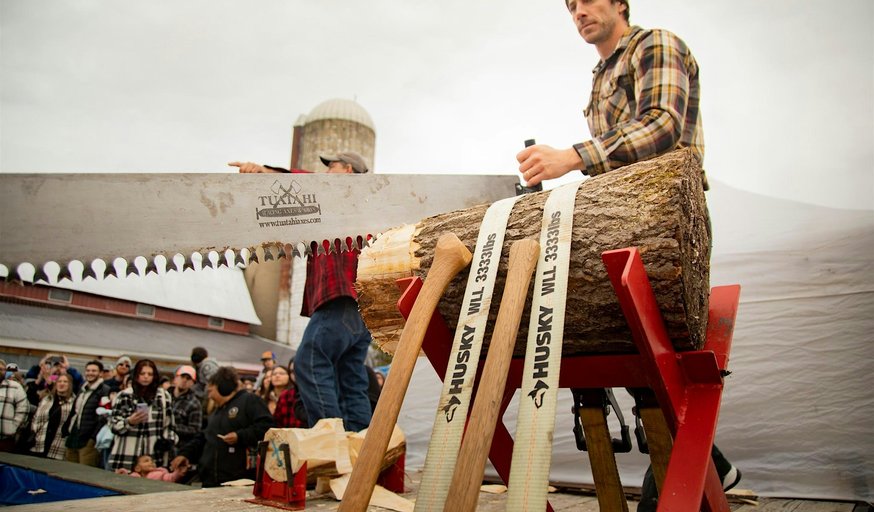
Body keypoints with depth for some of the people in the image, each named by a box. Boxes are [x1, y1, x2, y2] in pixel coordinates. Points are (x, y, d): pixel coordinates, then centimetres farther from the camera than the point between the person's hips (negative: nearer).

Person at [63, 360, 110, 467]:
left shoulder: (105, 391, -6)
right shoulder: (82, 390, 21)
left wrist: (95, 437, -18)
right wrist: (65, 431, 18)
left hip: (89, 441, -8)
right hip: (72, 438, 8)